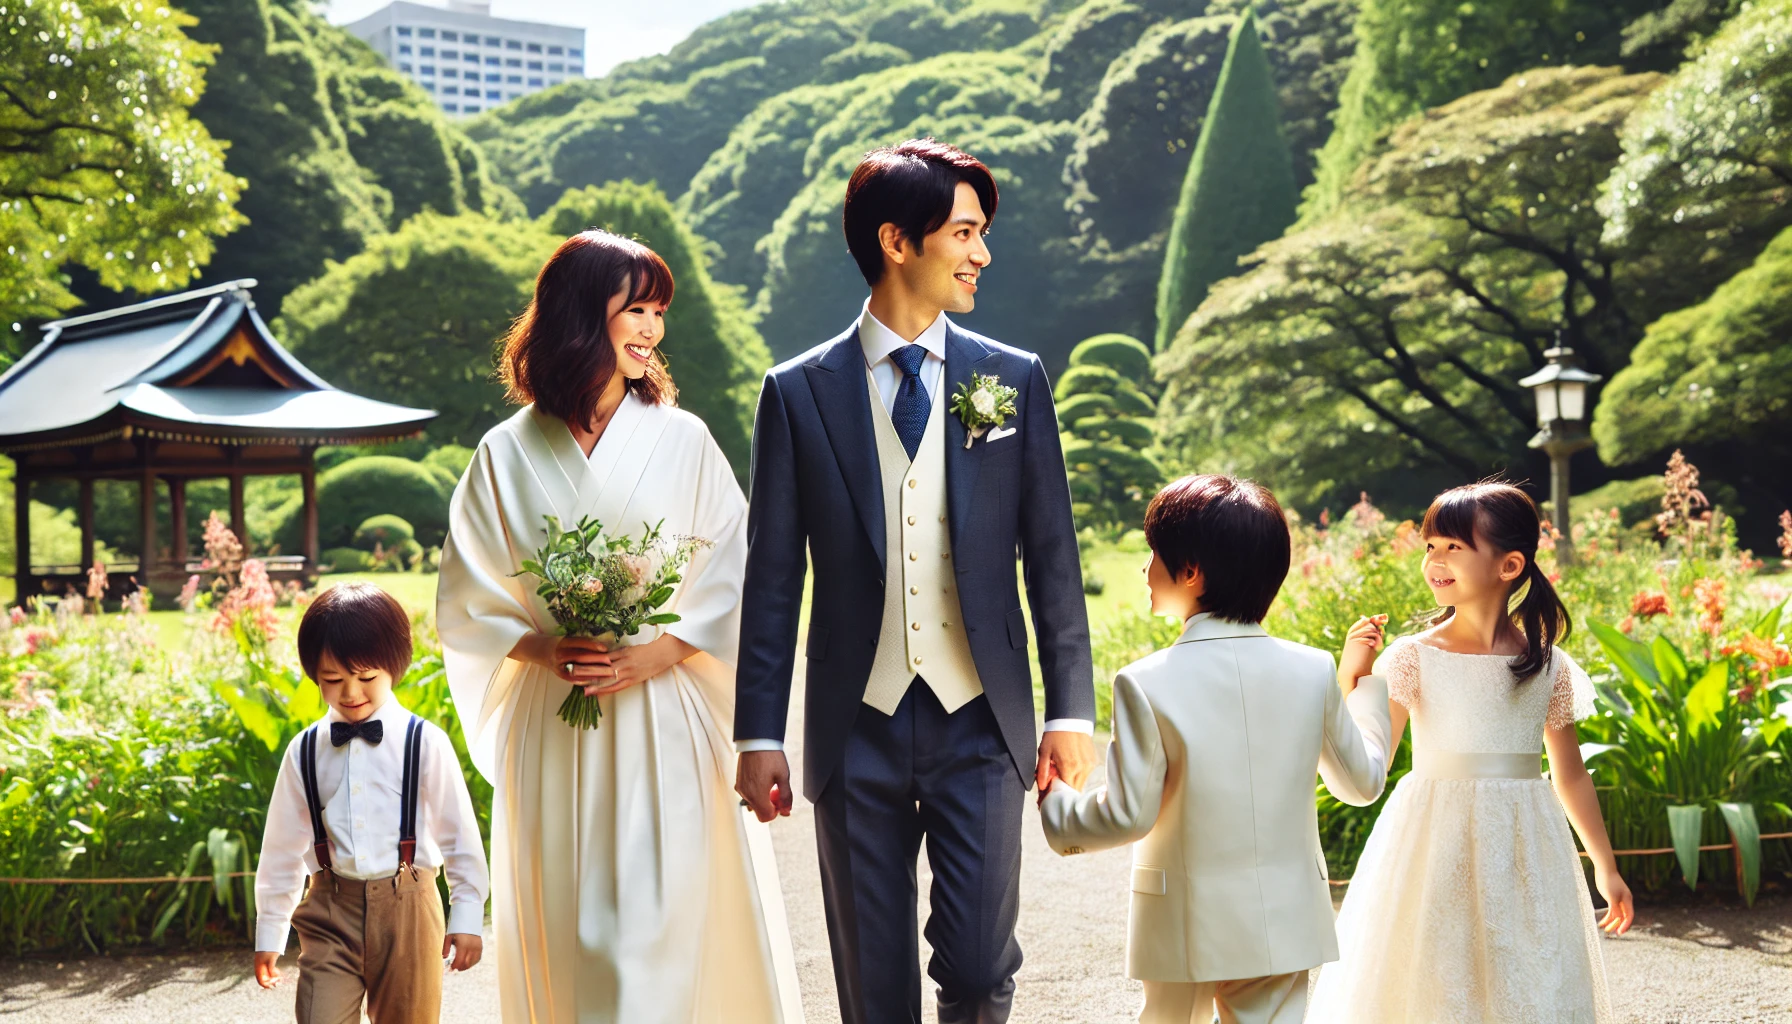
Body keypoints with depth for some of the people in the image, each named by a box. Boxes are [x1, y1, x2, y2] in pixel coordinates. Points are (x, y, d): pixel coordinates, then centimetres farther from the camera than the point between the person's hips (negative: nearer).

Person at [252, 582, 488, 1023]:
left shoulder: (425, 743, -5)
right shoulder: (305, 752, 3)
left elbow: (460, 834, -1)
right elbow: (282, 847, 11)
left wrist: (467, 917, -1)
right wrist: (268, 932, 14)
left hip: (407, 909, -1)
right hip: (331, 912, 1)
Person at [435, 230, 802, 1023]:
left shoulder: (682, 440, 3)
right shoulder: (507, 455, 5)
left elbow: (735, 580, 1)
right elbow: (467, 601, 7)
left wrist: (658, 652, -12)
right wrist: (543, 648, -10)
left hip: (666, 728, -1)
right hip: (553, 732, 1)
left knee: (662, 924, -7)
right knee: (568, 933, 6)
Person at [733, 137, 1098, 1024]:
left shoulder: (1014, 381, 5)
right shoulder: (798, 393, 1)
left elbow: (1052, 558, 6)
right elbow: (771, 577, 2)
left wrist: (1071, 713, 1)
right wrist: (759, 734, 0)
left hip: (979, 727, 1)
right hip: (856, 732, 0)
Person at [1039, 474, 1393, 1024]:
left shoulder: (1146, 683, -16)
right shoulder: (1312, 670, -5)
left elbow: (1129, 813, -15)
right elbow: (1362, 782, 8)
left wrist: (1057, 804, 5)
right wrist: (1361, 680, 21)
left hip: (1187, 925, -2)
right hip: (1283, 919, 3)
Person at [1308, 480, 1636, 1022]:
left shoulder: (1549, 666, 0)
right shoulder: (1412, 658, -6)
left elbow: (1571, 775, 12)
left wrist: (1606, 868, 18)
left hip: (1523, 854, 2)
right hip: (1434, 852, -2)